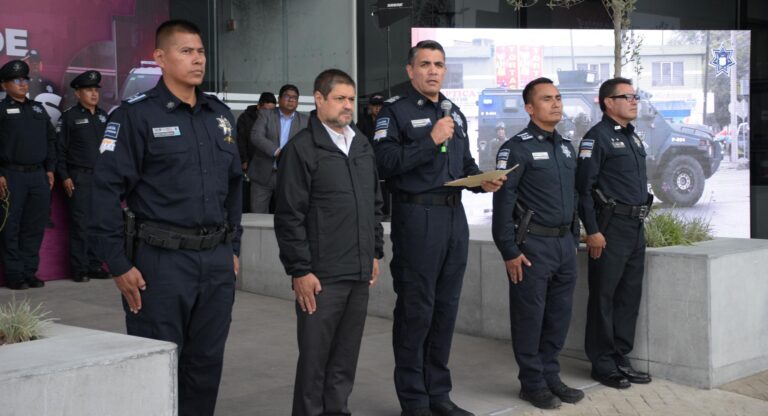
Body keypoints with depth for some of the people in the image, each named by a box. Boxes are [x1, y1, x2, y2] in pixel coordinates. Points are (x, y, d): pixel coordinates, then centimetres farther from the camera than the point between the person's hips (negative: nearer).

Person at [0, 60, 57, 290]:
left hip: (38, 175, 5)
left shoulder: (38, 109, 17)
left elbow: (50, 139, 18)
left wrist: (50, 169, 10)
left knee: (35, 226, 7)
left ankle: (30, 272, 16)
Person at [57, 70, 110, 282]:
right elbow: (60, 149, -4)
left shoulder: (103, 116, 15)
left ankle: (95, 265, 13)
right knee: (80, 223, -6)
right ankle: (78, 268, 0)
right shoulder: (69, 117, -1)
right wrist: (64, 177, -11)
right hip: (79, 177, -5)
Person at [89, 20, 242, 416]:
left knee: (206, 364, 12)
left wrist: (232, 247, 16)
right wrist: (119, 265, -13)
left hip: (217, 262, 6)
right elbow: (107, 190, -11)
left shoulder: (220, 114, 12)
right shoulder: (136, 115, -7)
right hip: (161, 261, -5)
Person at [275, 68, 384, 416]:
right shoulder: (301, 149, -7)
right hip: (321, 276, -6)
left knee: (346, 356, 13)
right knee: (314, 357, 2)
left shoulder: (363, 146, 14)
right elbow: (289, 216, -11)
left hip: (360, 273, 6)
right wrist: (300, 271, -13)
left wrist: (375, 253, 17)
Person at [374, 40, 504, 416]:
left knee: (446, 308, 13)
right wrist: (431, 141, -22)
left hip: (455, 215, 7)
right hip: (417, 217, -7)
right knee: (416, 310, -1)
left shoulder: (455, 114, 17)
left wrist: (482, 181, 3)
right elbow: (385, 163, -19)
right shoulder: (395, 111, -6)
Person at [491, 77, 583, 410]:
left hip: (564, 243, 7)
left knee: (560, 313, 11)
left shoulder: (566, 146, 14)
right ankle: (532, 383, 12)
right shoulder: (517, 148, -9)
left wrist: (574, 238, 16)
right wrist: (510, 251, -15)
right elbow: (502, 201, -12)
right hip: (533, 245, -7)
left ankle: (550, 375, 23)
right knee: (530, 315, 2)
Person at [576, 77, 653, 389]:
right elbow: (583, 186, -14)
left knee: (630, 294, 11)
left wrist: (641, 218, 16)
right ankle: (602, 364, 7)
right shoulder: (597, 137, -8)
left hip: (636, 227, 8)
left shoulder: (632, 137, 17)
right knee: (604, 296, -1)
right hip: (611, 227, -8)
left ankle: (621, 358, 20)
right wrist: (593, 231, -18)